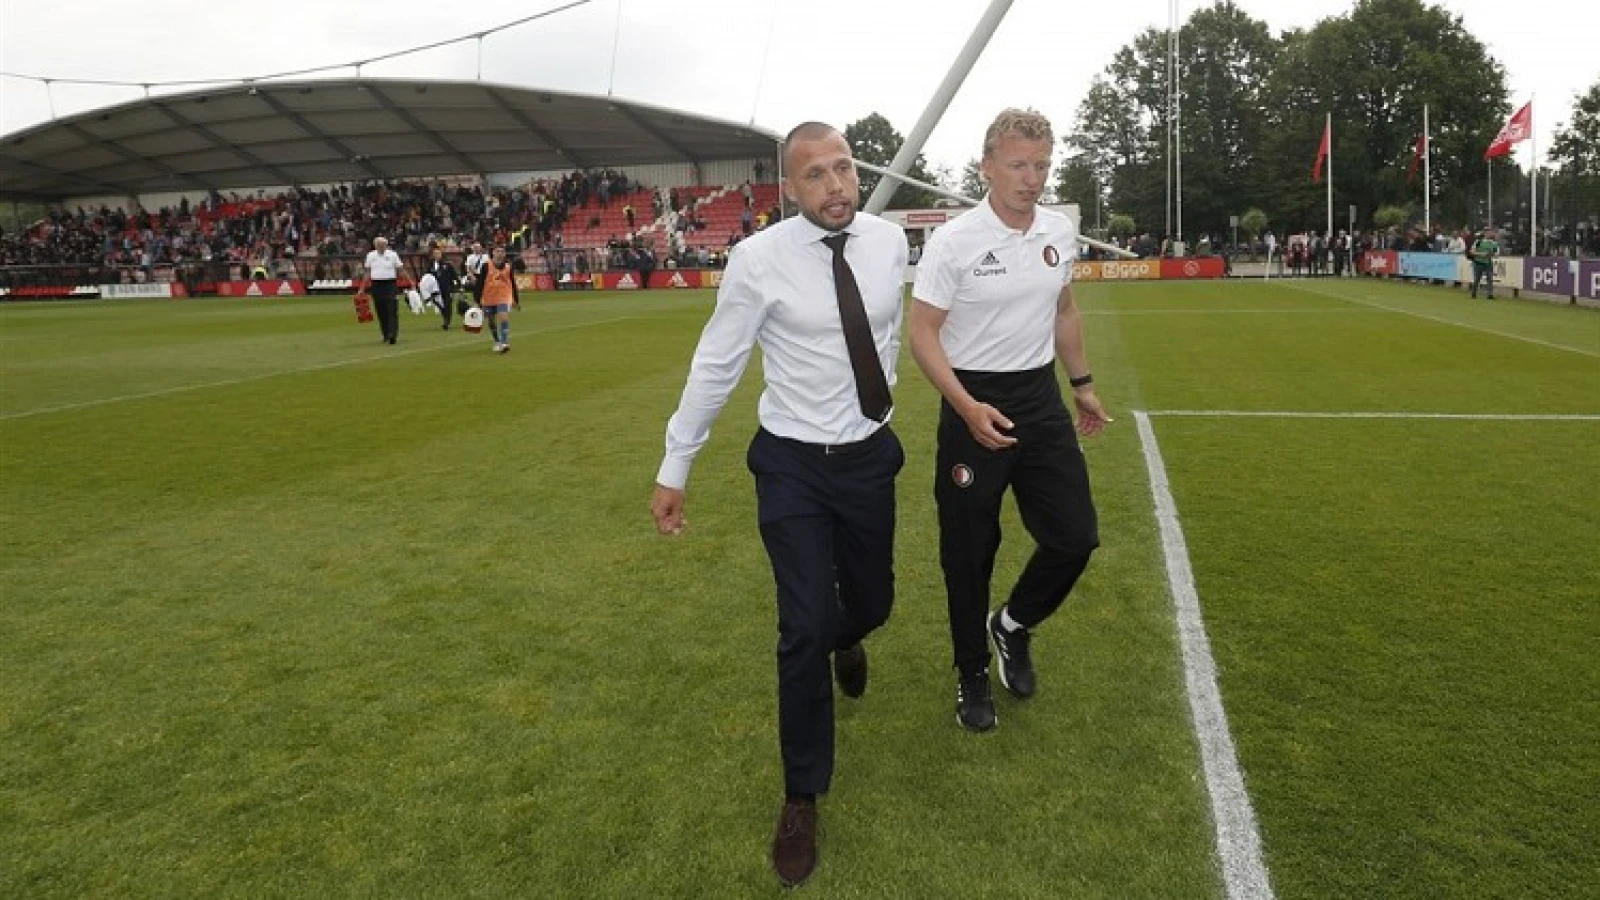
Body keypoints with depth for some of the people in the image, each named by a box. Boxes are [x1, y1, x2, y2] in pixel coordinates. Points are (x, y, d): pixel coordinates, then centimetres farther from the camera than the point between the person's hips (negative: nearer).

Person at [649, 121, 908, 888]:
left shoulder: (889, 241, -5)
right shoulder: (758, 259, -16)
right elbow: (716, 365, -10)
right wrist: (674, 468, -6)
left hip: (871, 456, 4)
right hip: (794, 465, -3)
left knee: (871, 602, 18)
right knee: (804, 632, -6)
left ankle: (844, 637, 60)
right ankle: (802, 798, 17)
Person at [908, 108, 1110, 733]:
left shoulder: (1061, 233, 4)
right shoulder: (953, 242, -14)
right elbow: (922, 333, -13)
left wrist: (1082, 384, 22)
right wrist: (967, 408, -24)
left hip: (1041, 400, 5)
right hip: (974, 406, -5)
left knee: (1076, 536, 2)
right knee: (969, 553, 4)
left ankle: (1012, 626, 31)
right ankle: (971, 675, 26)